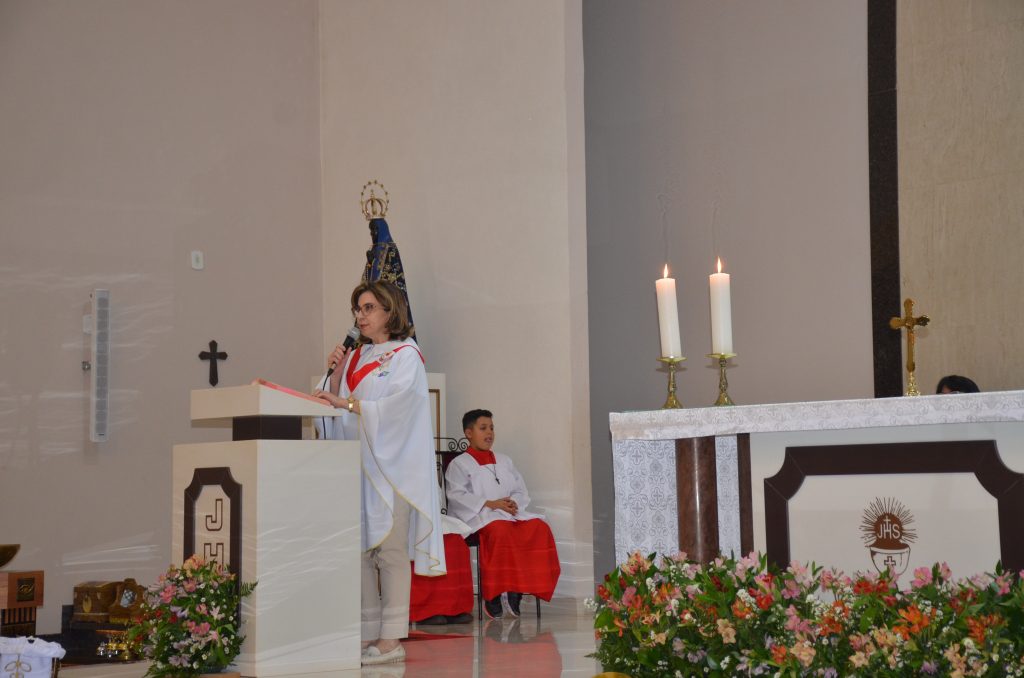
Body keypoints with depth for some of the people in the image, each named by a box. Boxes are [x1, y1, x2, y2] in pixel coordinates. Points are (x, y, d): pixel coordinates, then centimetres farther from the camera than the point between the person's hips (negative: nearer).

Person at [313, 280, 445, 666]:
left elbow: (395, 405, -14)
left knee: (390, 550, -8)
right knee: (358, 551, 3)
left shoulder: (406, 356, 0)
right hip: (356, 464, 6)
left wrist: (347, 403, -22)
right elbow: (335, 406, 15)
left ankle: (391, 640, -6)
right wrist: (335, 373, 1)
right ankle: (367, 635, 8)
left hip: (390, 465, -6)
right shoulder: (356, 357, 18)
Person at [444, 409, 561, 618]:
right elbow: (457, 496, -6)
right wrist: (489, 504, -16)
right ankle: (492, 597, -32)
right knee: (500, 531, -40)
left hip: (511, 514, 6)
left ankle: (516, 592, -25)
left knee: (540, 528, -25)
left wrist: (514, 503, -4)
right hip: (479, 516, -5)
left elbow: (521, 491, 21)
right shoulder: (459, 464, 10)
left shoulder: (504, 461, 29)